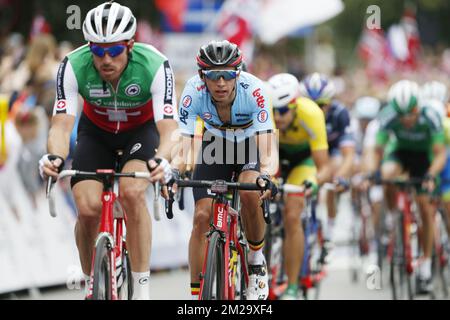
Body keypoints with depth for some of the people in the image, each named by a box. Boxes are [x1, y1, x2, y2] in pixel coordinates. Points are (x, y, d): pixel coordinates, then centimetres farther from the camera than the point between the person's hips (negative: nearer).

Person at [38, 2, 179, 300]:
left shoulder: (155, 66, -34)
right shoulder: (73, 67, -30)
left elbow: (168, 127, -38)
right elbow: (62, 124, -33)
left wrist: (161, 161, -59)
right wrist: (54, 157, -55)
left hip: (142, 130, -2)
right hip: (96, 131, 2)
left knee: (132, 192, -29)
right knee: (88, 209, -17)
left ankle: (142, 289, -21)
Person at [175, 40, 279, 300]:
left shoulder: (254, 91, -35)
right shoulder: (194, 92, -30)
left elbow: (268, 148, -40)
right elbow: (185, 144, -33)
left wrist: (266, 175, -61)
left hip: (251, 145, -2)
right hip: (216, 146, 2)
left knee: (250, 193, -31)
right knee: (202, 217, -13)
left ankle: (257, 260, -6)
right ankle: (195, 294, -3)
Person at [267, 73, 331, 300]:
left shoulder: (311, 114, -38)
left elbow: (324, 168, -38)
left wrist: (314, 181, -59)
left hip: (303, 156, -2)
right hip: (274, 152, 2)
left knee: (291, 216, -18)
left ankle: (292, 288, -9)